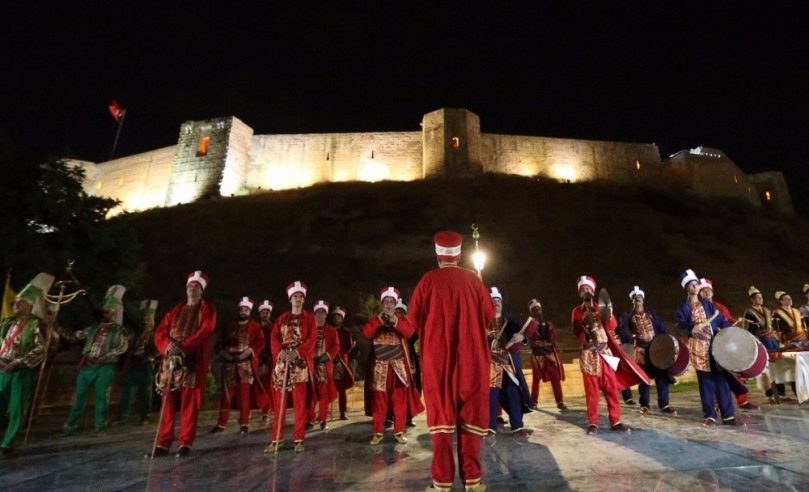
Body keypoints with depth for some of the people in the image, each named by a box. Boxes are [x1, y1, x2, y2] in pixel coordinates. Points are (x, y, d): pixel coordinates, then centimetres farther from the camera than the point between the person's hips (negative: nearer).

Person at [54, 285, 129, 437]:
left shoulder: (120, 331, -1)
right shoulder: (93, 328, 14)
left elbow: (122, 347, -14)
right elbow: (72, 337, 16)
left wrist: (102, 357, -21)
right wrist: (57, 327, 5)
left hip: (104, 368, -4)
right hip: (87, 367, 4)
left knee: (101, 398, 3)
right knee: (78, 397, 9)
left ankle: (100, 427, 15)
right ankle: (69, 428, 20)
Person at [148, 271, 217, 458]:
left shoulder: (207, 310, 4)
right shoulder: (176, 310, 18)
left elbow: (204, 333, -11)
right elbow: (160, 332, 8)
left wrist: (183, 347, -22)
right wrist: (169, 346, -13)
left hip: (194, 362, -4)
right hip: (172, 360, 4)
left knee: (190, 403, -1)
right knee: (168, 403, 6)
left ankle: (185, 443, 6)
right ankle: (163, 444, 13)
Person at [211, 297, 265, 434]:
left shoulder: (255, 326, 5)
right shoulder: (230, 326, 16)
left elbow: (261, 342, -4)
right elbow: (219, 342, 14)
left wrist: (250, 350, -17)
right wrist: (222, 352, -4)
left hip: (246, 363, -3)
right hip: (229, 363, 3)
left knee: (244, 394, -3)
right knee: (227, 393, 8)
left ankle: (244, 424, 2)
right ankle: (221, 423, 17)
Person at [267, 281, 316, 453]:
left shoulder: (310, 318, 5)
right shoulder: (282, 318, 13)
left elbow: (312, 339, -4)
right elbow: (274, 338, 4)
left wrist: (297, 352, -18)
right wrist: (281, 352, -15)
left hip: (301, 363, -2)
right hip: (282, 362, 3)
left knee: (300, 402, -1)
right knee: (279, 401, 4)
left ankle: (299, 439, 7)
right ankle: (276, 439, 13)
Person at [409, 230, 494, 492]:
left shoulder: (428, 280, -4)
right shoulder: (472, 279, -1)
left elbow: (414, 318, 2)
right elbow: (490, 315, 4)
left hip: (437, 358, 0)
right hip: (471, 357, 1)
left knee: (441, 414, 8)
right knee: (470, 414, 10)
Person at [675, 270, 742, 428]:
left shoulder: (707, 304, 14)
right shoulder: (684, 306, 2)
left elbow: (721, 320, 7)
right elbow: (680, 321, -14)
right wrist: (691, 327, -33)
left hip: (715, 344, 3)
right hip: (699, 346, -3)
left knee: (721, 379, 3)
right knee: (706, 381, 0)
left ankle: (728, 416, 10)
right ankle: (710, 416, 7)